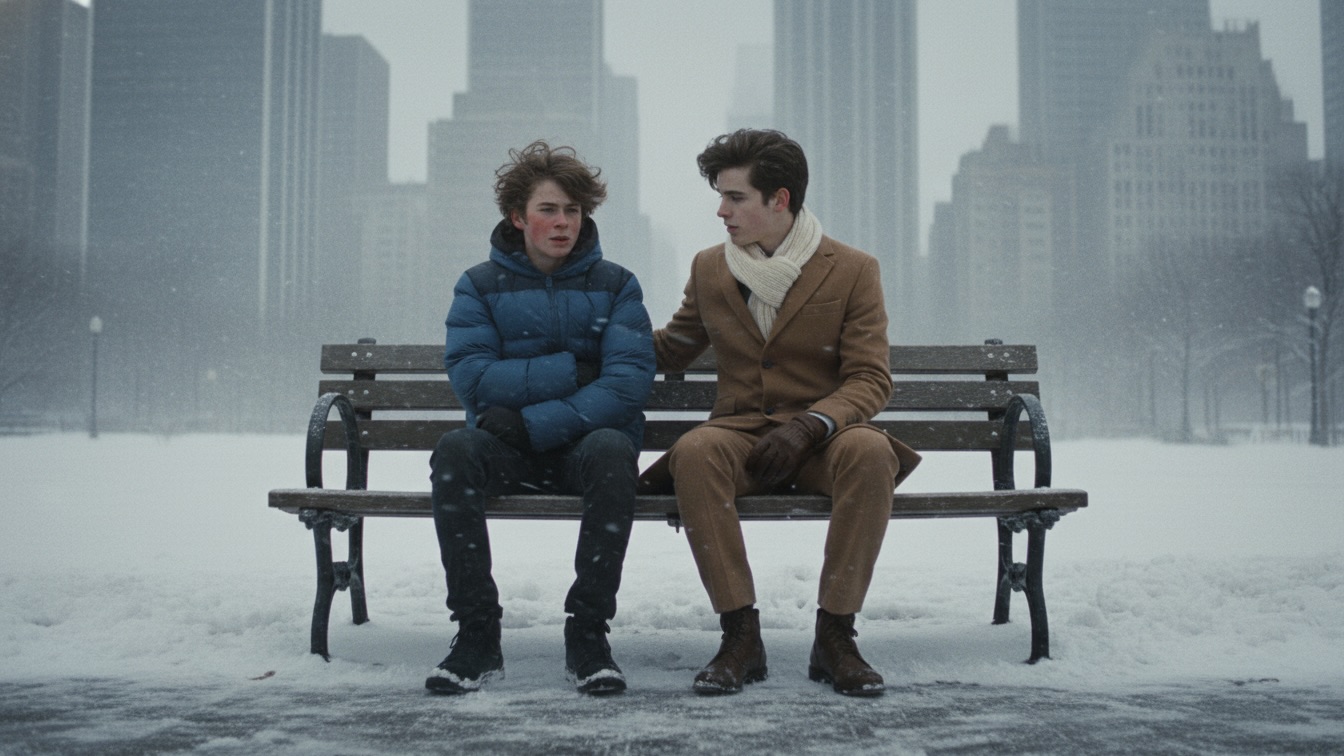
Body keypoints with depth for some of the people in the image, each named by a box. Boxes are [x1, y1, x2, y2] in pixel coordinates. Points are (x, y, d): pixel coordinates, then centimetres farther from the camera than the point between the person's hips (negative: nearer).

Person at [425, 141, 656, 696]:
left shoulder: (615, 286, 6)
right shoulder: (481, 286, 8)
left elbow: (628, 383, -9)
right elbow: (471, 378, -7)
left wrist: (532, 423, -18)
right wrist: (569, 370, -12)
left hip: (586, 443, -1)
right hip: (510, 451, 1)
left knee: (612, 450, -35)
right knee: (454, 450, -31)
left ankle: (588, 634, -26)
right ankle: (477, 635, -25)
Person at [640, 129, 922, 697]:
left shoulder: (853, 271, 1)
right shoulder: (709, 269, 12)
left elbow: (871, 381, -4)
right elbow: (667, 350, 26)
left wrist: (807, 425, -22)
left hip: (822, 437, -1)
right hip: (740, 432, 2)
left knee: (870, 451, -37)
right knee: (694, 452, -34)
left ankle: (835, 635, -27)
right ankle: (740, 633, -28)